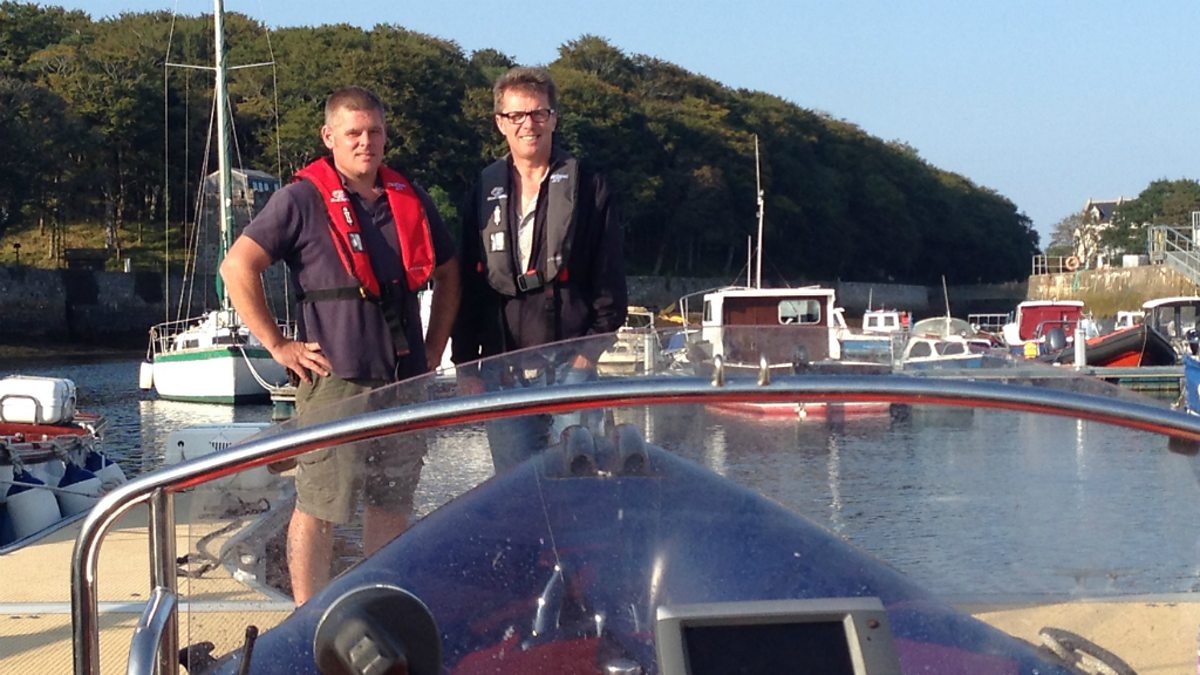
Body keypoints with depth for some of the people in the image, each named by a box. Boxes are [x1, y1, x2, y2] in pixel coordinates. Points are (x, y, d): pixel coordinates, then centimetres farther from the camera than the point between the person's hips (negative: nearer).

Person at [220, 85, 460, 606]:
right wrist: (276, 344, -9)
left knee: (393, 504, 11)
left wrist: (434, 347, 16)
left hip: (405, 379, 6)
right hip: (335, 379, -6)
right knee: (319, 508, -3)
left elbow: (447, 274, 25)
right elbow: (237, 266, -9)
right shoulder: (303, 200, -4)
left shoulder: (410, 200, 13)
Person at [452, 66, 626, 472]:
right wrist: (465, 365, 6)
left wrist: (590, 349, -7)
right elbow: (467, 286, 12)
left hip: (570, 365, -3)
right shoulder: (485, 192, 13)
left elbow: (610, 282, 3)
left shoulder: (587, 187, 5)